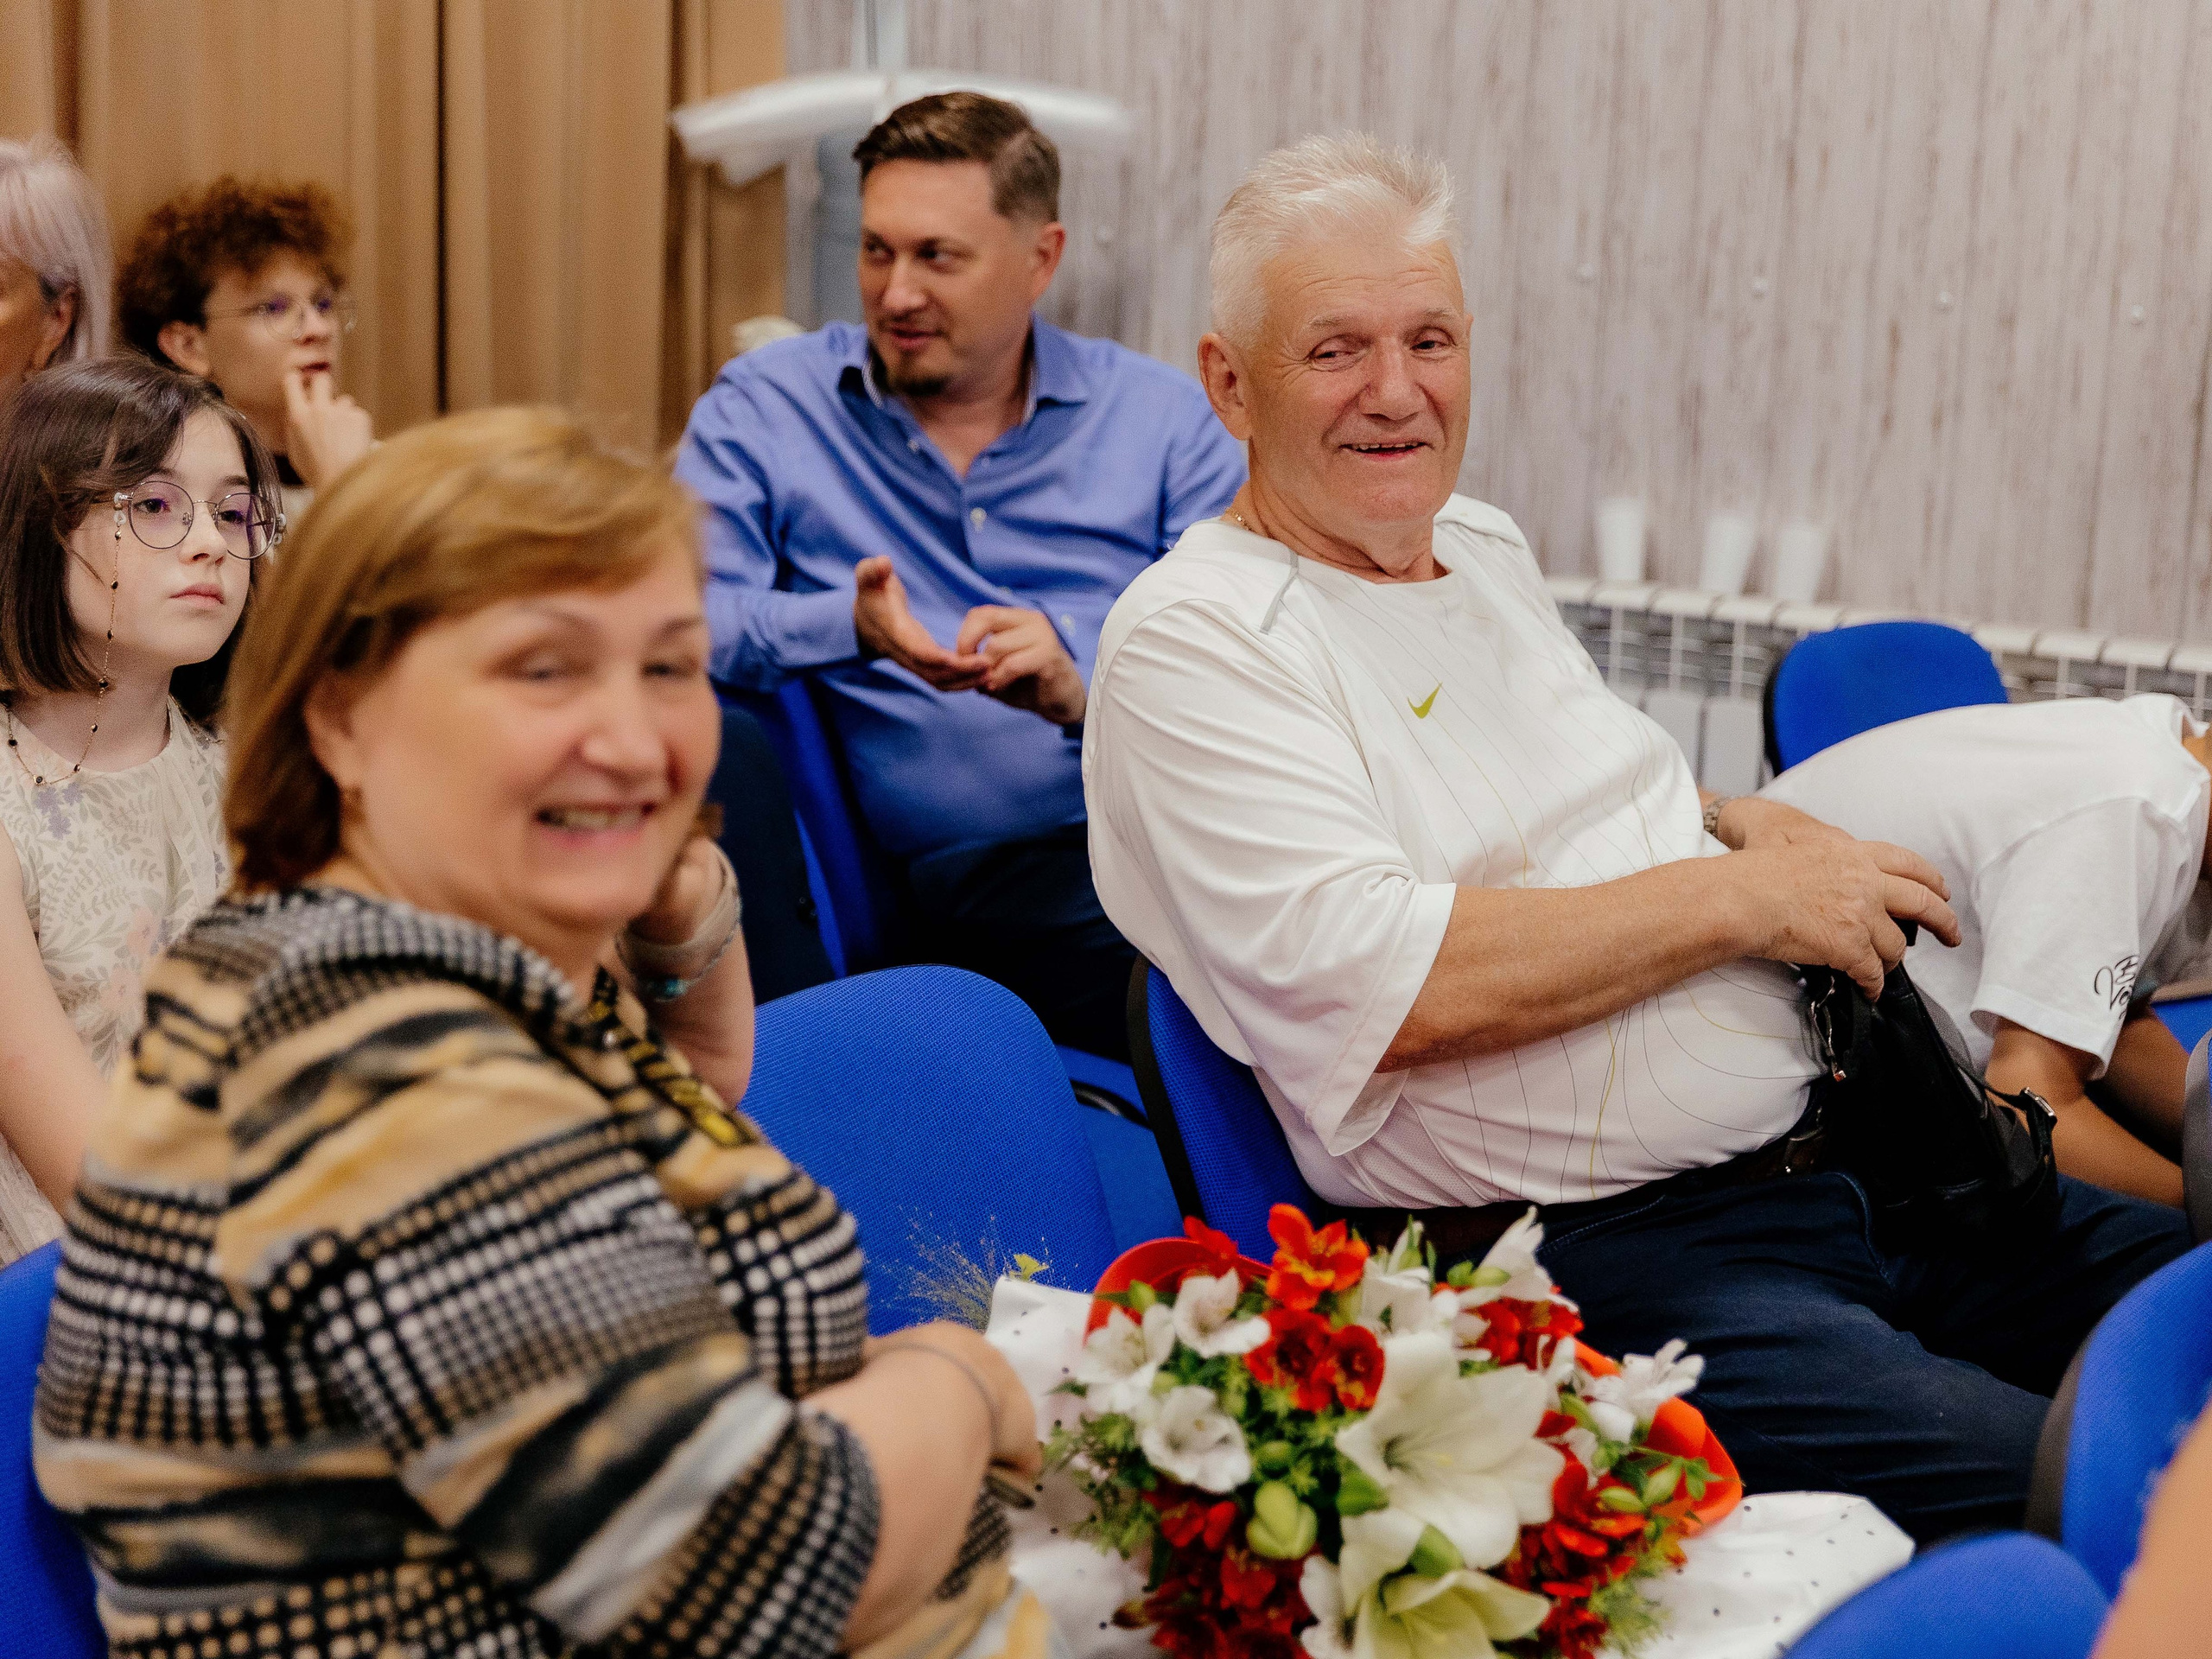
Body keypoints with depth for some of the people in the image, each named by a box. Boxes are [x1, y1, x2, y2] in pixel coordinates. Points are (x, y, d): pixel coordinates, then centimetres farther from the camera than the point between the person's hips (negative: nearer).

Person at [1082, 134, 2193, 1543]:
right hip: (1588, 1256, -8)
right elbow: (1381, 986, -20)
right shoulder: (1192, 639, -7)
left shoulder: (1486, 547, 18)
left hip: (1813, 1153, 9)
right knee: (2046, 1492, -27)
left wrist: (1741, 823, 11)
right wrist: (1742, 899, -11)